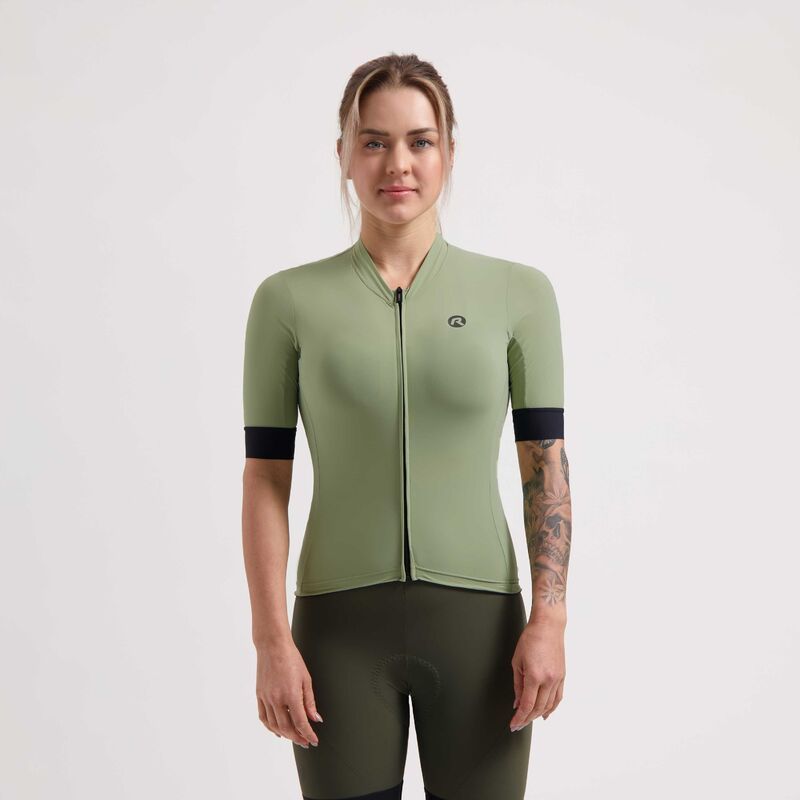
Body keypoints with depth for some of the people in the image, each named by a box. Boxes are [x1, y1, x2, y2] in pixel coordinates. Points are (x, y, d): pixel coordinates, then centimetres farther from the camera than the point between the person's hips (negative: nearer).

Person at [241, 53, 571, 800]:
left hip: (477, 616, 1)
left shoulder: (517, 292, 0)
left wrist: (549, 619, -6)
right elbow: (265, 480, -1)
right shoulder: (288, 300, -1)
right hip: (341, 622, 0)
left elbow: (546, 463, 1)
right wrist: (272, 640, -6)